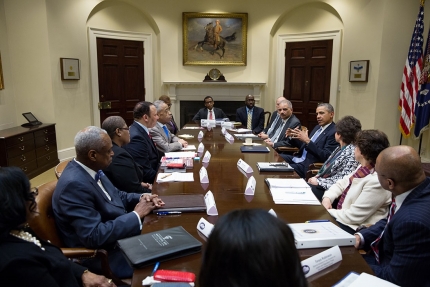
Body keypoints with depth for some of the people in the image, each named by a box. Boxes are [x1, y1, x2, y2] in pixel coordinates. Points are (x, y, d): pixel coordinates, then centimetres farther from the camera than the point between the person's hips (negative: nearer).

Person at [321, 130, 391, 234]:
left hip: (353, 229, -8)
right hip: (342, 218, 8)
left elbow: (353, 217, -24)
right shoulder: (363, 167, 1)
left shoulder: (376, 182, -26)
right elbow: (342, 184, 14)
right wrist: (327, 197, -5)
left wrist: (327, 212, -13)